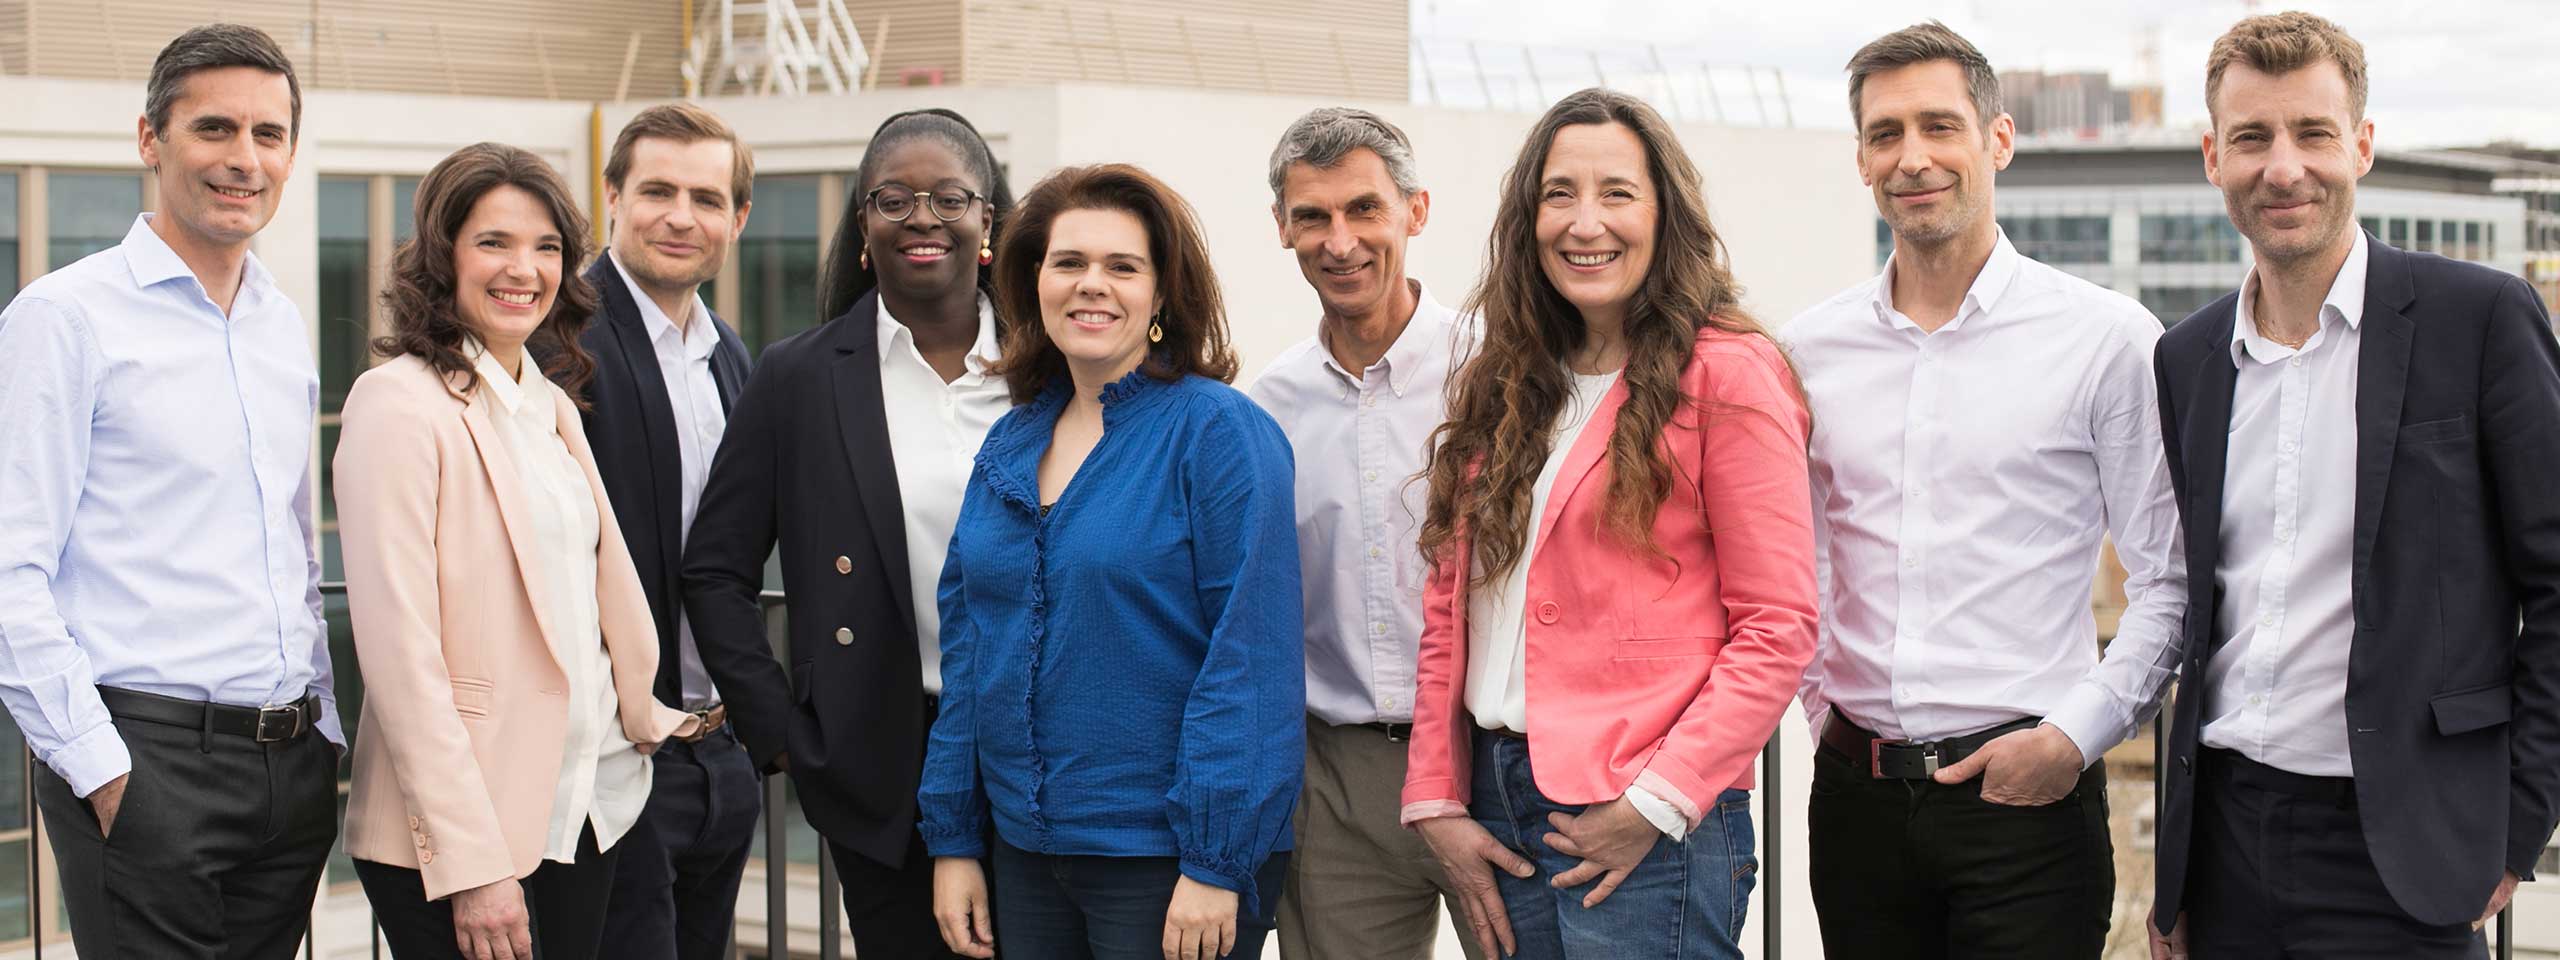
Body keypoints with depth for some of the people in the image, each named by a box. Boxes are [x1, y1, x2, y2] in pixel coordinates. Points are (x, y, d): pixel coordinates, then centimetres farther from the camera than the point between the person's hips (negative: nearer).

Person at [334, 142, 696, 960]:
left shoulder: (551, 403, 13)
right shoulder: (400, 402, -11)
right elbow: (398, 648, -16)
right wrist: (471, 865, -19)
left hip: (586, 810, 7)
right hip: (462, 838, -7)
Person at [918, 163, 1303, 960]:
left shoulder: (1217, 430, -9)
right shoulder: (1010, 445, 9)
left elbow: (1253, 653, -15)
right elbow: (966, 642, 13)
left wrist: (1217, 863, -19)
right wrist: (953, 838, 9)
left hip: (1167, 861, -6)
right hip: (1026, 852, 6)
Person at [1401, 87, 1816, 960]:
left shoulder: (1725, 373, -6)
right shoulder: (1502, 388, 13)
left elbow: (1777, 626, -10)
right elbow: (1449, 607, 13)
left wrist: (1658, 800, -14)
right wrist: (1435, 797, 4)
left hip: (1642, 827, -6)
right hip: (1499, 814, 6)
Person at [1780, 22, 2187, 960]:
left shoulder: (2106, 337, -2)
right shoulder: (1810, 349, 7)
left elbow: (2167, 582, -1)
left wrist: (2075, 734, -9)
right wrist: (1818, 703, 9)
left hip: (2026, 793, -3)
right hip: (1857, 797, 3)